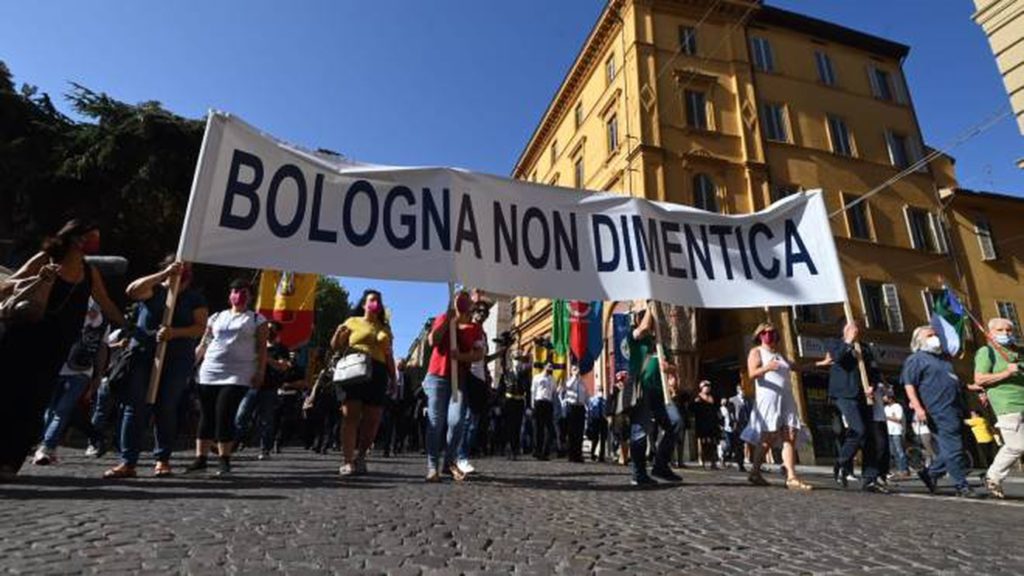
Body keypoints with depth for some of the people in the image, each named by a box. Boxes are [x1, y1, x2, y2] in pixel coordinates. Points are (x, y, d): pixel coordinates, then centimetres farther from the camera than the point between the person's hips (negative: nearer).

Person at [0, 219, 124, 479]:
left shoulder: (90, 272, 8)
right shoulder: (45, 260, -3)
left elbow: (107, 306, 17)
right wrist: (38, 279, -23)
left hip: (54, 349, 3)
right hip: (23, 340, -3)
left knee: (34, 405, 1)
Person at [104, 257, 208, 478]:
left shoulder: (195, 298, 10)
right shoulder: (154, 290, 10)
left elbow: (201, 327, -1)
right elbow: (131, 291, -12)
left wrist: (174, 332, -17)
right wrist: (164, 275, -16)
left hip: (177, 360, 0)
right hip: (143, 354, 0)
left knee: (167, 410, 2)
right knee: (135, 408, -4)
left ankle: (162, 460, 12)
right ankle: (128, 462, 0)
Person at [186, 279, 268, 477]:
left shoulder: (257, 319, 7)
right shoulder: (216, 317, 17)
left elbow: (262, 349, 2)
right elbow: (204, 344, 15)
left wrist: (260, 372, -7)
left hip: (238, 375, -4)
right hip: (209, 373, 4)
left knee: (225, 415, -10)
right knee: (207, 415, 6)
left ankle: (224, 460, -1)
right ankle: (200, 458, 14)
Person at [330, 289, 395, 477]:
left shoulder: (385, 329, 22)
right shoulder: (352, 322, 12)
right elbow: (335, 347, 10)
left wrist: (393, 377, 12)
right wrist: (338, 333, -10)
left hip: (378, 374, 4)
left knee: (372, 420, 1)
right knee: (350, 416, -9)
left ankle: (360, 457, 16)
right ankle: (347, 461, -8)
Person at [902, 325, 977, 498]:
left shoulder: (941, 358, 24)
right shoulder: (915, 359, -3)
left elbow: (953, 381, 31)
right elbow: (909, 385, -11)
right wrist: (918, 407, -19)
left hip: (956, 408, 9)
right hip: (940, 409, -9)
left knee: (951, 447, 8)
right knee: (953, 447, -6)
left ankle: (931, 473, 20)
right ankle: (961, 485, 2)